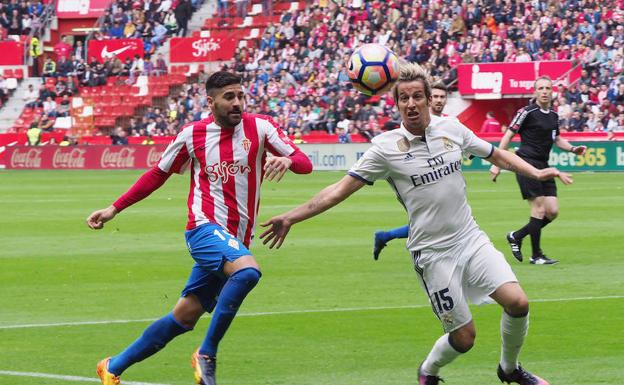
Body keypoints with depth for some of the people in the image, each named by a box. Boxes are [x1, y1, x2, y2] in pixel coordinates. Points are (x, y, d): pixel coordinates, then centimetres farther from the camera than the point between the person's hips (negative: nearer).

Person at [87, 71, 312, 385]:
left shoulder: (259, 127, 2)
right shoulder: (192, 134, 1)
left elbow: (304, 164, -3)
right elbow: (158, 174, 14)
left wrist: (287, 160, -28)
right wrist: (114, 209, 12)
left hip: (235, 242, 3)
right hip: (205, 227, -3)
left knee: (183, 318, 6)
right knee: (247, 271, -33)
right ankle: (206, 355, -20)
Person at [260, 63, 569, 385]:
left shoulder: (452, 128, 0)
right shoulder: (386, 147, -10)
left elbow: (496, 155, 15)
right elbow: (340, 189, -9)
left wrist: (535, 172, 3)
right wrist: (291, 217, -13)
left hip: (471, 238, 4)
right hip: (432, 253, -4)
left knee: (517, 302, -13)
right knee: (463, 337, -4)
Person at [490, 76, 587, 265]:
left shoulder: (554, 115, 13)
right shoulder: (527, 112, -8)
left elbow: (557, 139, 27)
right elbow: (508, 136, -6)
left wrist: (573, 149, 8)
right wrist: (496, 163, -9)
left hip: (543, 166, 8)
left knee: (552, 211, 2)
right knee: (539, 209, -11)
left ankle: (516, 236, 19)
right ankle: (536, 255, -1)